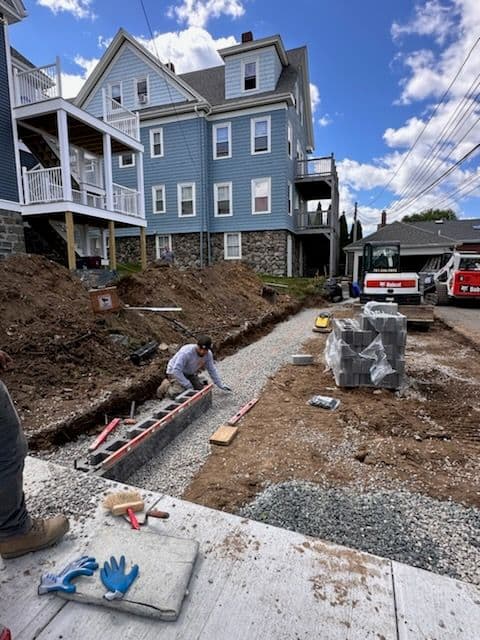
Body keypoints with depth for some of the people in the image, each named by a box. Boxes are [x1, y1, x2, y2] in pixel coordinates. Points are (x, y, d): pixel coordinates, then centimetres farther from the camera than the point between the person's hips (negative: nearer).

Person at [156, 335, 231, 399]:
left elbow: (212, 370, -1)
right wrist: (188, 385, -31)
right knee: (180, 393, -23)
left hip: (190, 373, 7)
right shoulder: (186, 352, -35)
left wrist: (220, 385, -2)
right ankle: (166, 385, 5)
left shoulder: (208, 354, -15)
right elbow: (176, 370, -34)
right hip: (175, 371, -6)